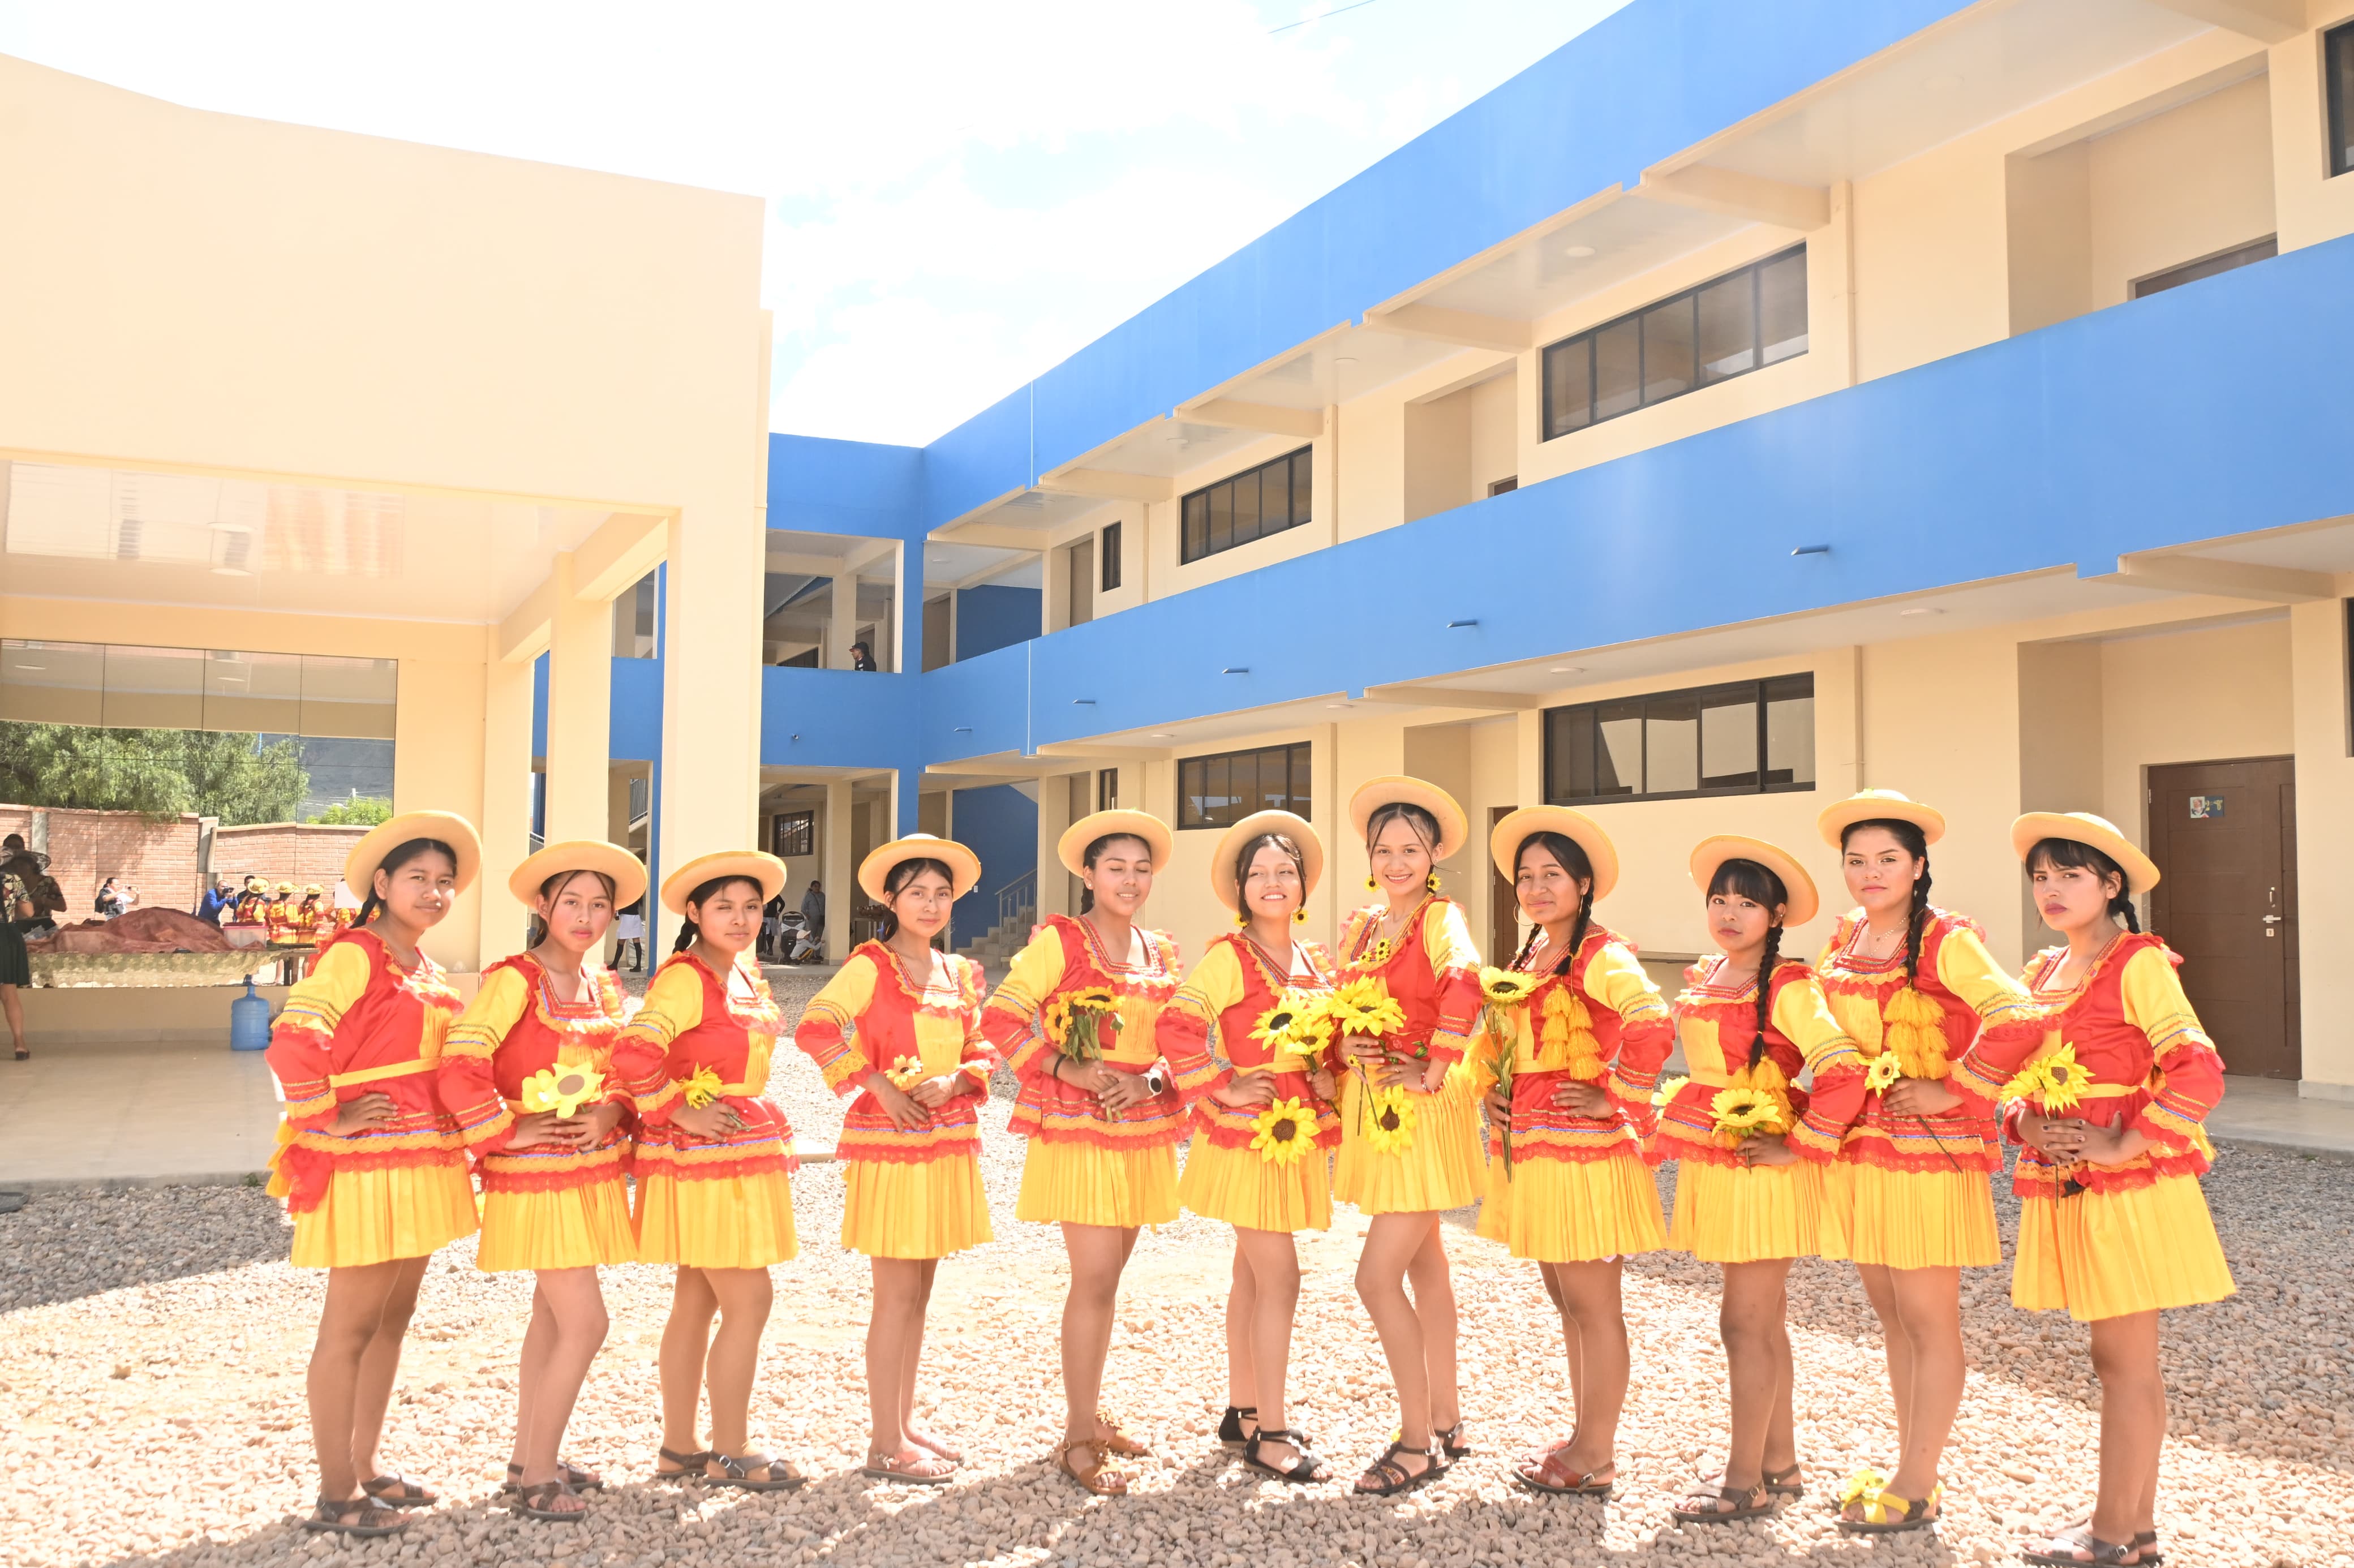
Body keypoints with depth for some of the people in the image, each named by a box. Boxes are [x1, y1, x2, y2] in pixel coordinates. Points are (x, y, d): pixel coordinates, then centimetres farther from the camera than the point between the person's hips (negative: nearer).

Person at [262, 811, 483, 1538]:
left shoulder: (429, 972, 14)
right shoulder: (354, 955, -12)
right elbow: (293, 1042, -23)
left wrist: (458, 1131, 12)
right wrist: (324, 1121, -16)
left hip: (421, 1162, 8)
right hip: (367, 1164, -8)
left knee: (392, 1318, 16)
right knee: (351, 1326, 0)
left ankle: (365, 1464, 28)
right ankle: (335, 1494, 10)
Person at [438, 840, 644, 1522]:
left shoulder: (602, 985, 6)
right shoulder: (514, 980, -16)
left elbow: (622, 1068, 13)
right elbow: (459, 1068, -24)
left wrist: (611, 1110, -6)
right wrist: (508, 1131, -18)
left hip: (592, 1169, 8)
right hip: (536, 1176, -8)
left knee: (552, 1316, 17)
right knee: (585, 1322, -8)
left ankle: (530, 1457, 31)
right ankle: (537, 1479, 4)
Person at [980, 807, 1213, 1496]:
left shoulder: (1161, 953, 11)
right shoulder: (1060, 941, -7)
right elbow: (1000, 1016, -14)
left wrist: (1149, 1080, -9)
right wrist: (1068, 1069, -19)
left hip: (1144, 1128, 6)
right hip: (1078, 1130, -6)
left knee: (1105, 1277, 14)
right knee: (1095, 1280, -8)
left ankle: (1088, 1414, 27)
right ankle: (1079, 1440, 2)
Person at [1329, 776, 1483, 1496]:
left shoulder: (1442, 918, -13)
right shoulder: (1362, 926, 8)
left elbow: (1465, 983, -34)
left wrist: (1436, 1073, -30)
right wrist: (1345, 1047, -7)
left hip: (1425, 1111, -7)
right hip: (1374, 1106, 7)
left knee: (1378, 1278, -8)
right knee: (1425, 1267, 17)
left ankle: (1417, 1443, 7)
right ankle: (1446, 1423, 31)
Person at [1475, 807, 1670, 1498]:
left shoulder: (1600, 955, -14)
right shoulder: (1527, 958, 12)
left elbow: (1654, 1025, -31)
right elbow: (1499, 1038, 28)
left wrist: (1618, 1100, -21)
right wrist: (1492, 1093, 13)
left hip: (1584, 1151, -9)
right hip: (1529, 1151, 9)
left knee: (1593, 1305, 2)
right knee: (1565, 1301, 17)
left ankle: (1597, 1458, 12)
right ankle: (1586, 1438, 29)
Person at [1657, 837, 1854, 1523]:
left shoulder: (1787, 987, -16)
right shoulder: (1702, 979, 7)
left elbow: (1843, 1069, -25)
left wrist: (1798, 1145, -20)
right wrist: (1678, 1126, 17)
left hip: (1763, 1170, -8)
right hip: (1713, 1168, 8)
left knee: (1745, 1324, -2)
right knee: (1765, 1322, 17)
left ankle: (1745, 1482, 10)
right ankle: (1780, 1464, 28)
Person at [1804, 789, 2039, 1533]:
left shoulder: (1947, 942, -12)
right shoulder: (1841, 944, 8)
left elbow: (2019, 1022, -21)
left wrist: (1950, 1091, -19)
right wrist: (1822, 1113, 9)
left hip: (1931, 1146, -7)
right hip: (1859, 1149, 7)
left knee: (1929, 1319, 2)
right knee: (1891, 1314, 15)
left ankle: (1917, 1491, 11)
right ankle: (1913, 1467, 28)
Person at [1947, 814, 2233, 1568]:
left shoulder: (2139, 964, -12)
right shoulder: (2044, 972, 11)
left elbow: (2199, 1072, -21)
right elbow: (2010, 1068, 15)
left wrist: (2123, 1144, -20)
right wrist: (2029, 1124, -4)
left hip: (2130, 1188, -7)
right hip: (2065, 1189, 7)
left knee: (2126, 1361, 2)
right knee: (2119, 1360, 16)